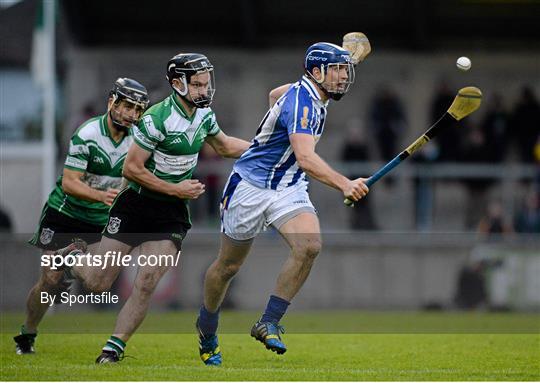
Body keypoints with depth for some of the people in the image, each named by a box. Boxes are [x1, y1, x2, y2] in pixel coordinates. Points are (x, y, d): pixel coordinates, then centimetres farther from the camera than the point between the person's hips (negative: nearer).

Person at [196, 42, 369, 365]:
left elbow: (275, 93, 25)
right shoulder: (300, 101, -26)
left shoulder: (314, 98, 2)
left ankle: (268, 323, -16)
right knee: (229, 265, 8)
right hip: (251, 187, -7)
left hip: (290, 188, 7)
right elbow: (305, 158, -41)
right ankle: (207, 330, 33)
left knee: (309, 246, -22)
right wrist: (344, 184, -55)